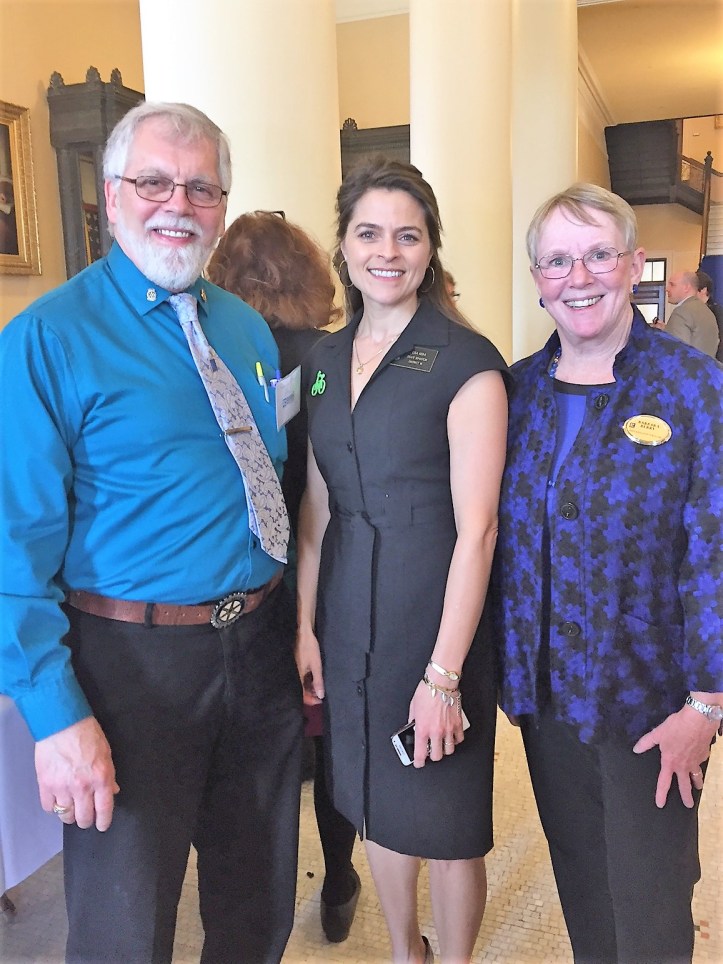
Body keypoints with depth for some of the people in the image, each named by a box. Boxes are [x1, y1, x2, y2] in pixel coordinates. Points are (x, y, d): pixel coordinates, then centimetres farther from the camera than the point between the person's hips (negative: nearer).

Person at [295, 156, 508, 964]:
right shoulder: (324, 360, 6)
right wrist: (306, 624, 3)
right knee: (375, 805, 21)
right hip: (349, 616, 6)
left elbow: (476, 529, -16)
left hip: (436, 616, -5)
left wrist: (443, 675, -17)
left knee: (444, 821, 11)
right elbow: (316, 508, 8)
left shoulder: (465, 362, -13)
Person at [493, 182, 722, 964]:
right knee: (578, 885, 21)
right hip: (545, 692, 4)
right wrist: (505, 666, 4)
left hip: (649, 701, -3)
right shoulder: (517, 388, 2)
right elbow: (497, 537, 5)